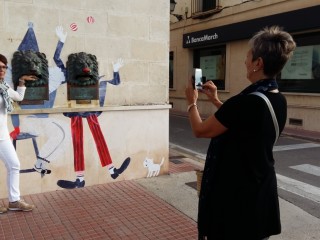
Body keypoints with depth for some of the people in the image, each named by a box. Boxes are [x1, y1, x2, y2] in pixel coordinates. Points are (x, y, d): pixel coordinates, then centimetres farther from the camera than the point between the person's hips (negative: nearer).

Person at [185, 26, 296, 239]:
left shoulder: (246, 102, -28)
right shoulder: (279, 101, -2)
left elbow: (200, 130, -15)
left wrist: (192, 102, 3)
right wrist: (216, 100, 16)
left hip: (235, 190, -8)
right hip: (262, 188, 8)